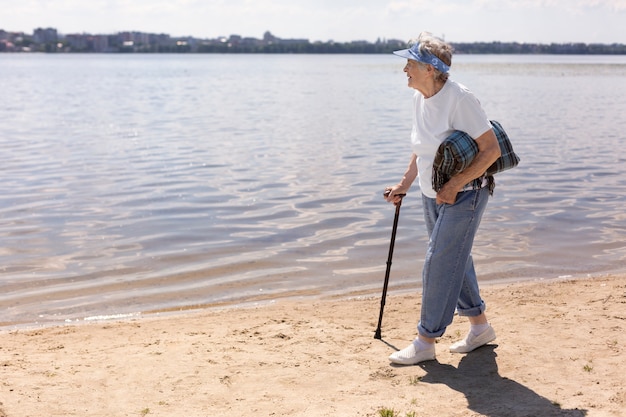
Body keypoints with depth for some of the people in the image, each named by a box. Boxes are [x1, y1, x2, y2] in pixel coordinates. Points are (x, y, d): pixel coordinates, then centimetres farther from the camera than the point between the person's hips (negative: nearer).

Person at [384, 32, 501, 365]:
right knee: (455, 260, 17)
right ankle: (480, 326, 34)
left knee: (439, 264, -7)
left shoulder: (458, 99, -21)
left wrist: (455, 185, -22)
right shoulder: (419, 97, 4)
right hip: (432, 196, 9)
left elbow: (491, 149, -21)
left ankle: (425, 342, 4)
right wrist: (404, 185, 13)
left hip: (464, 195, -9)